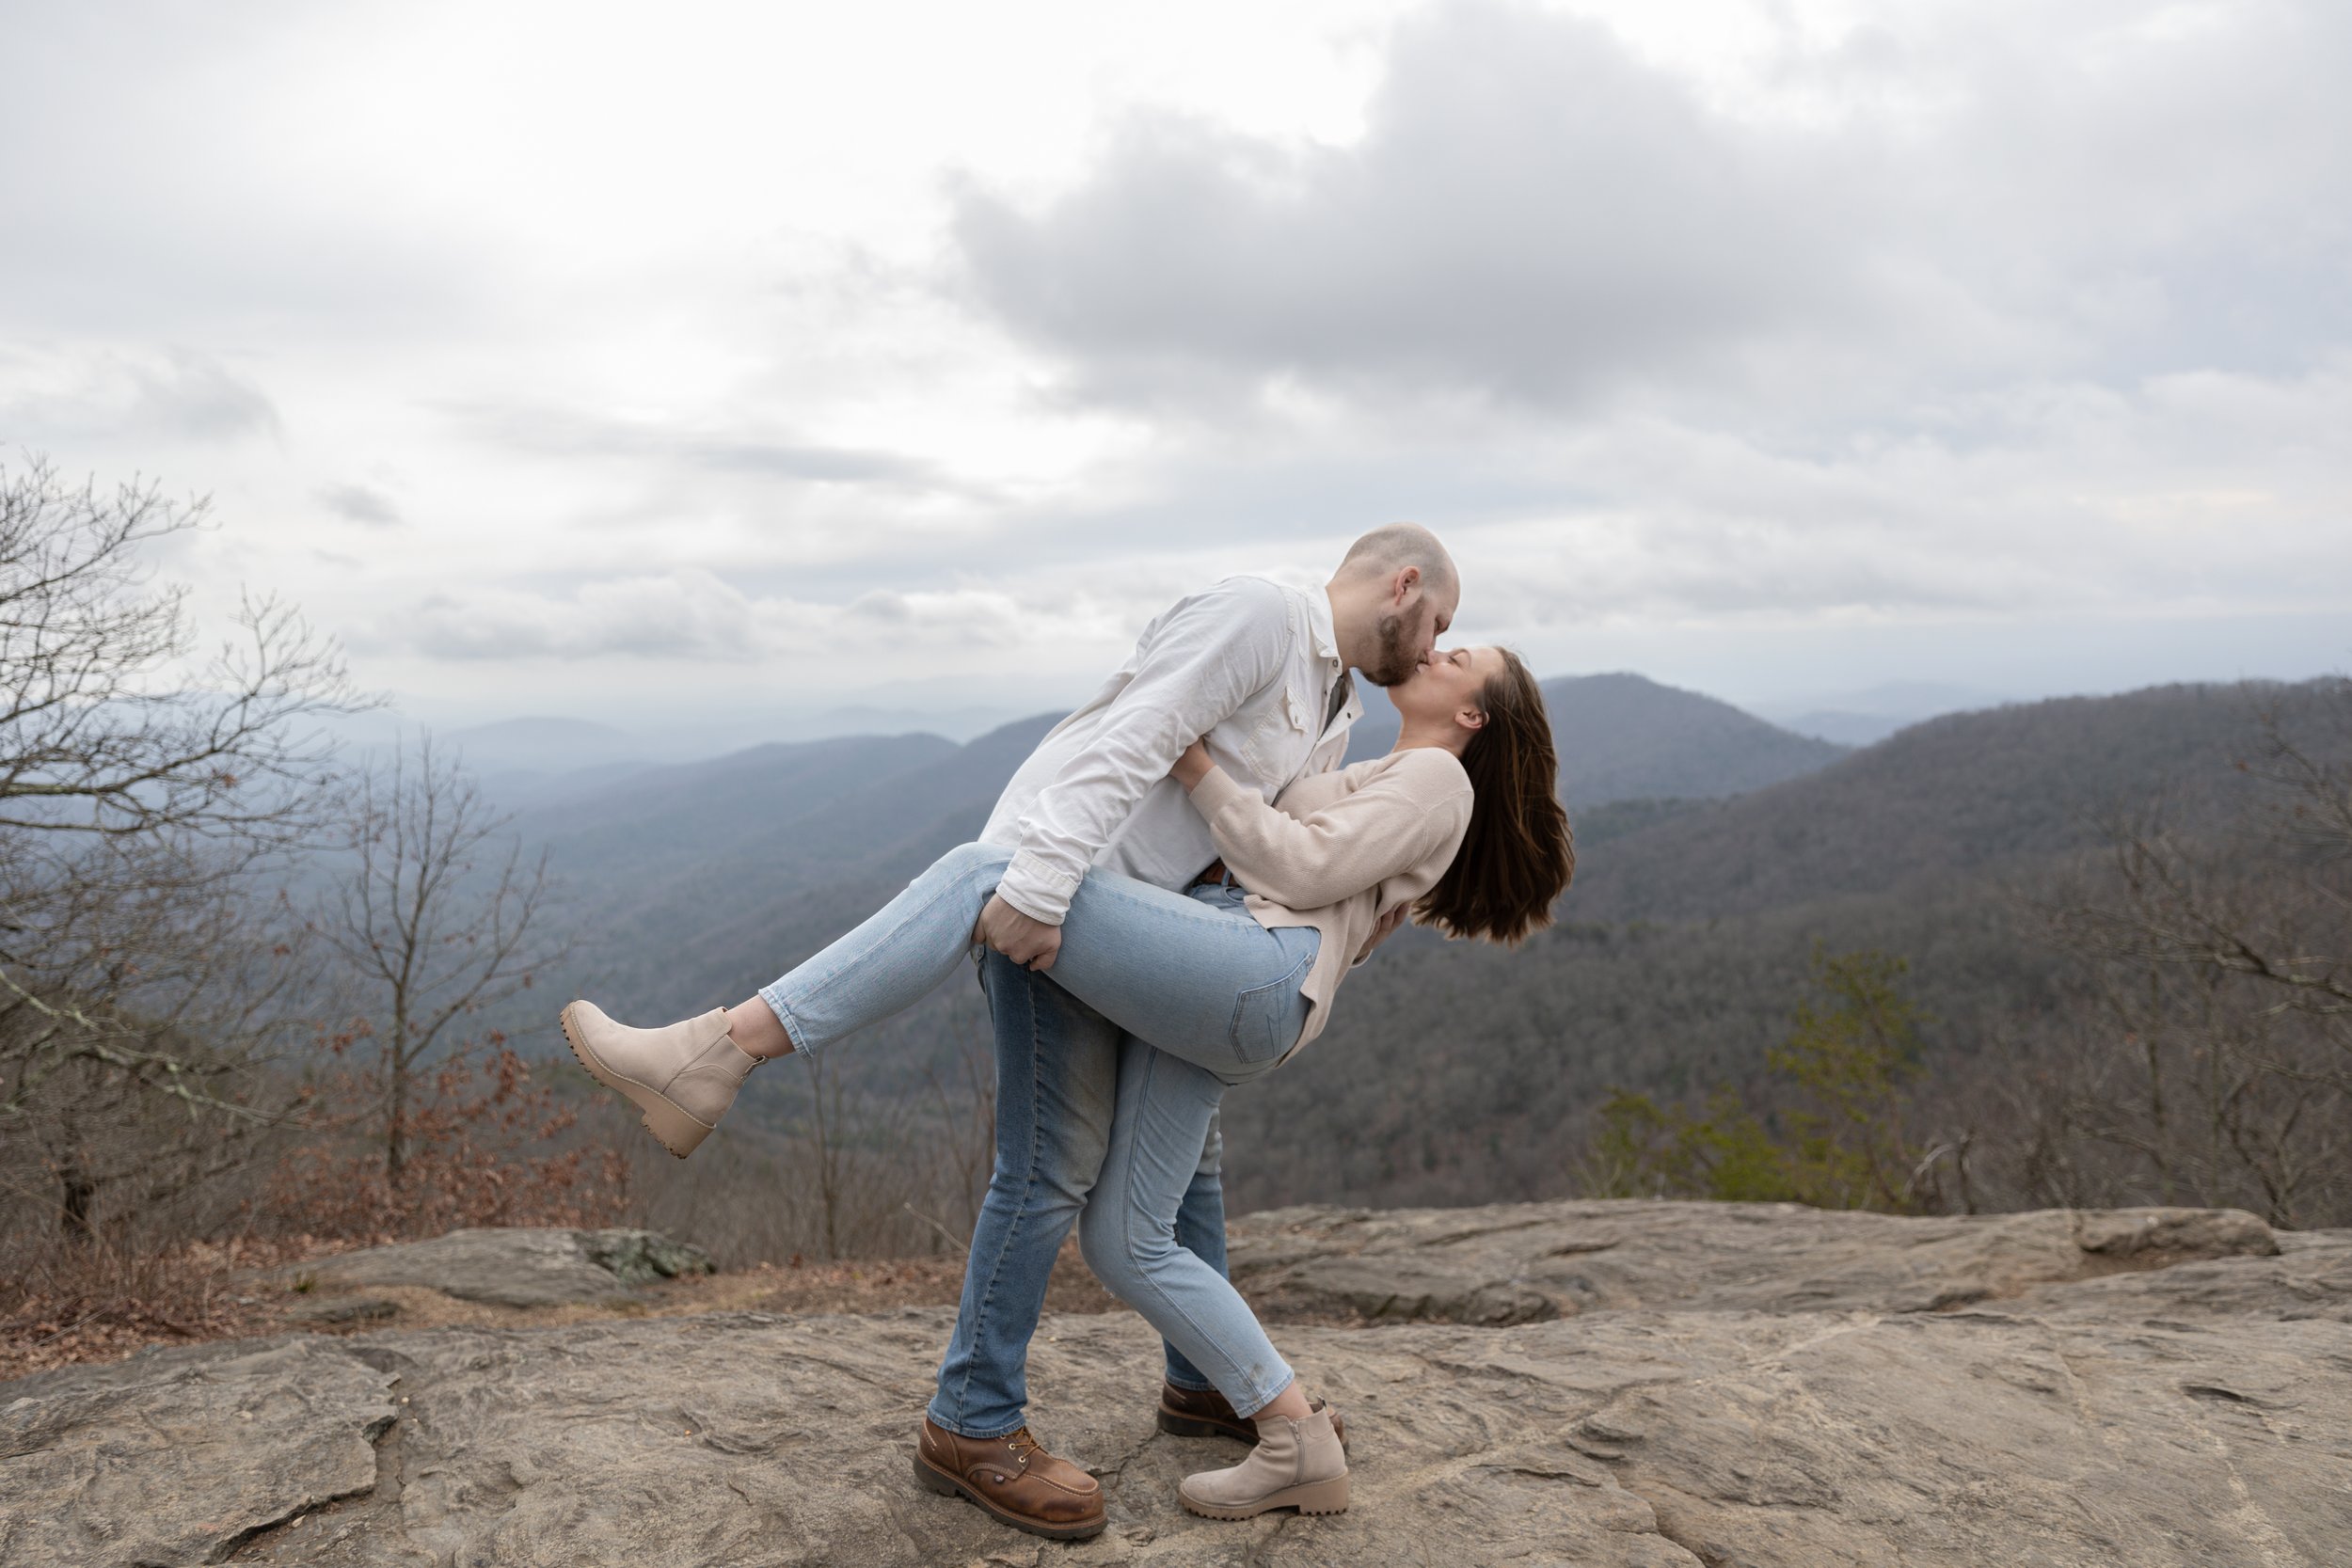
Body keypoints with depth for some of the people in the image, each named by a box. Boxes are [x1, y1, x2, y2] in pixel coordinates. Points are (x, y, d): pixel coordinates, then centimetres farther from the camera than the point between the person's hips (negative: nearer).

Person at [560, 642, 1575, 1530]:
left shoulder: (1436, 777, 8)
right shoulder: (1370, 785, 38)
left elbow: (1302, 871, -5)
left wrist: (1201, 774, -1)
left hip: (1251, 976, -10)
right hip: (1195, 1009, 10)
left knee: (984, 875, -24)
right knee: (1125, 1244, 4)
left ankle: (708, 1058, -32)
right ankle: (1299, 1444, 10)